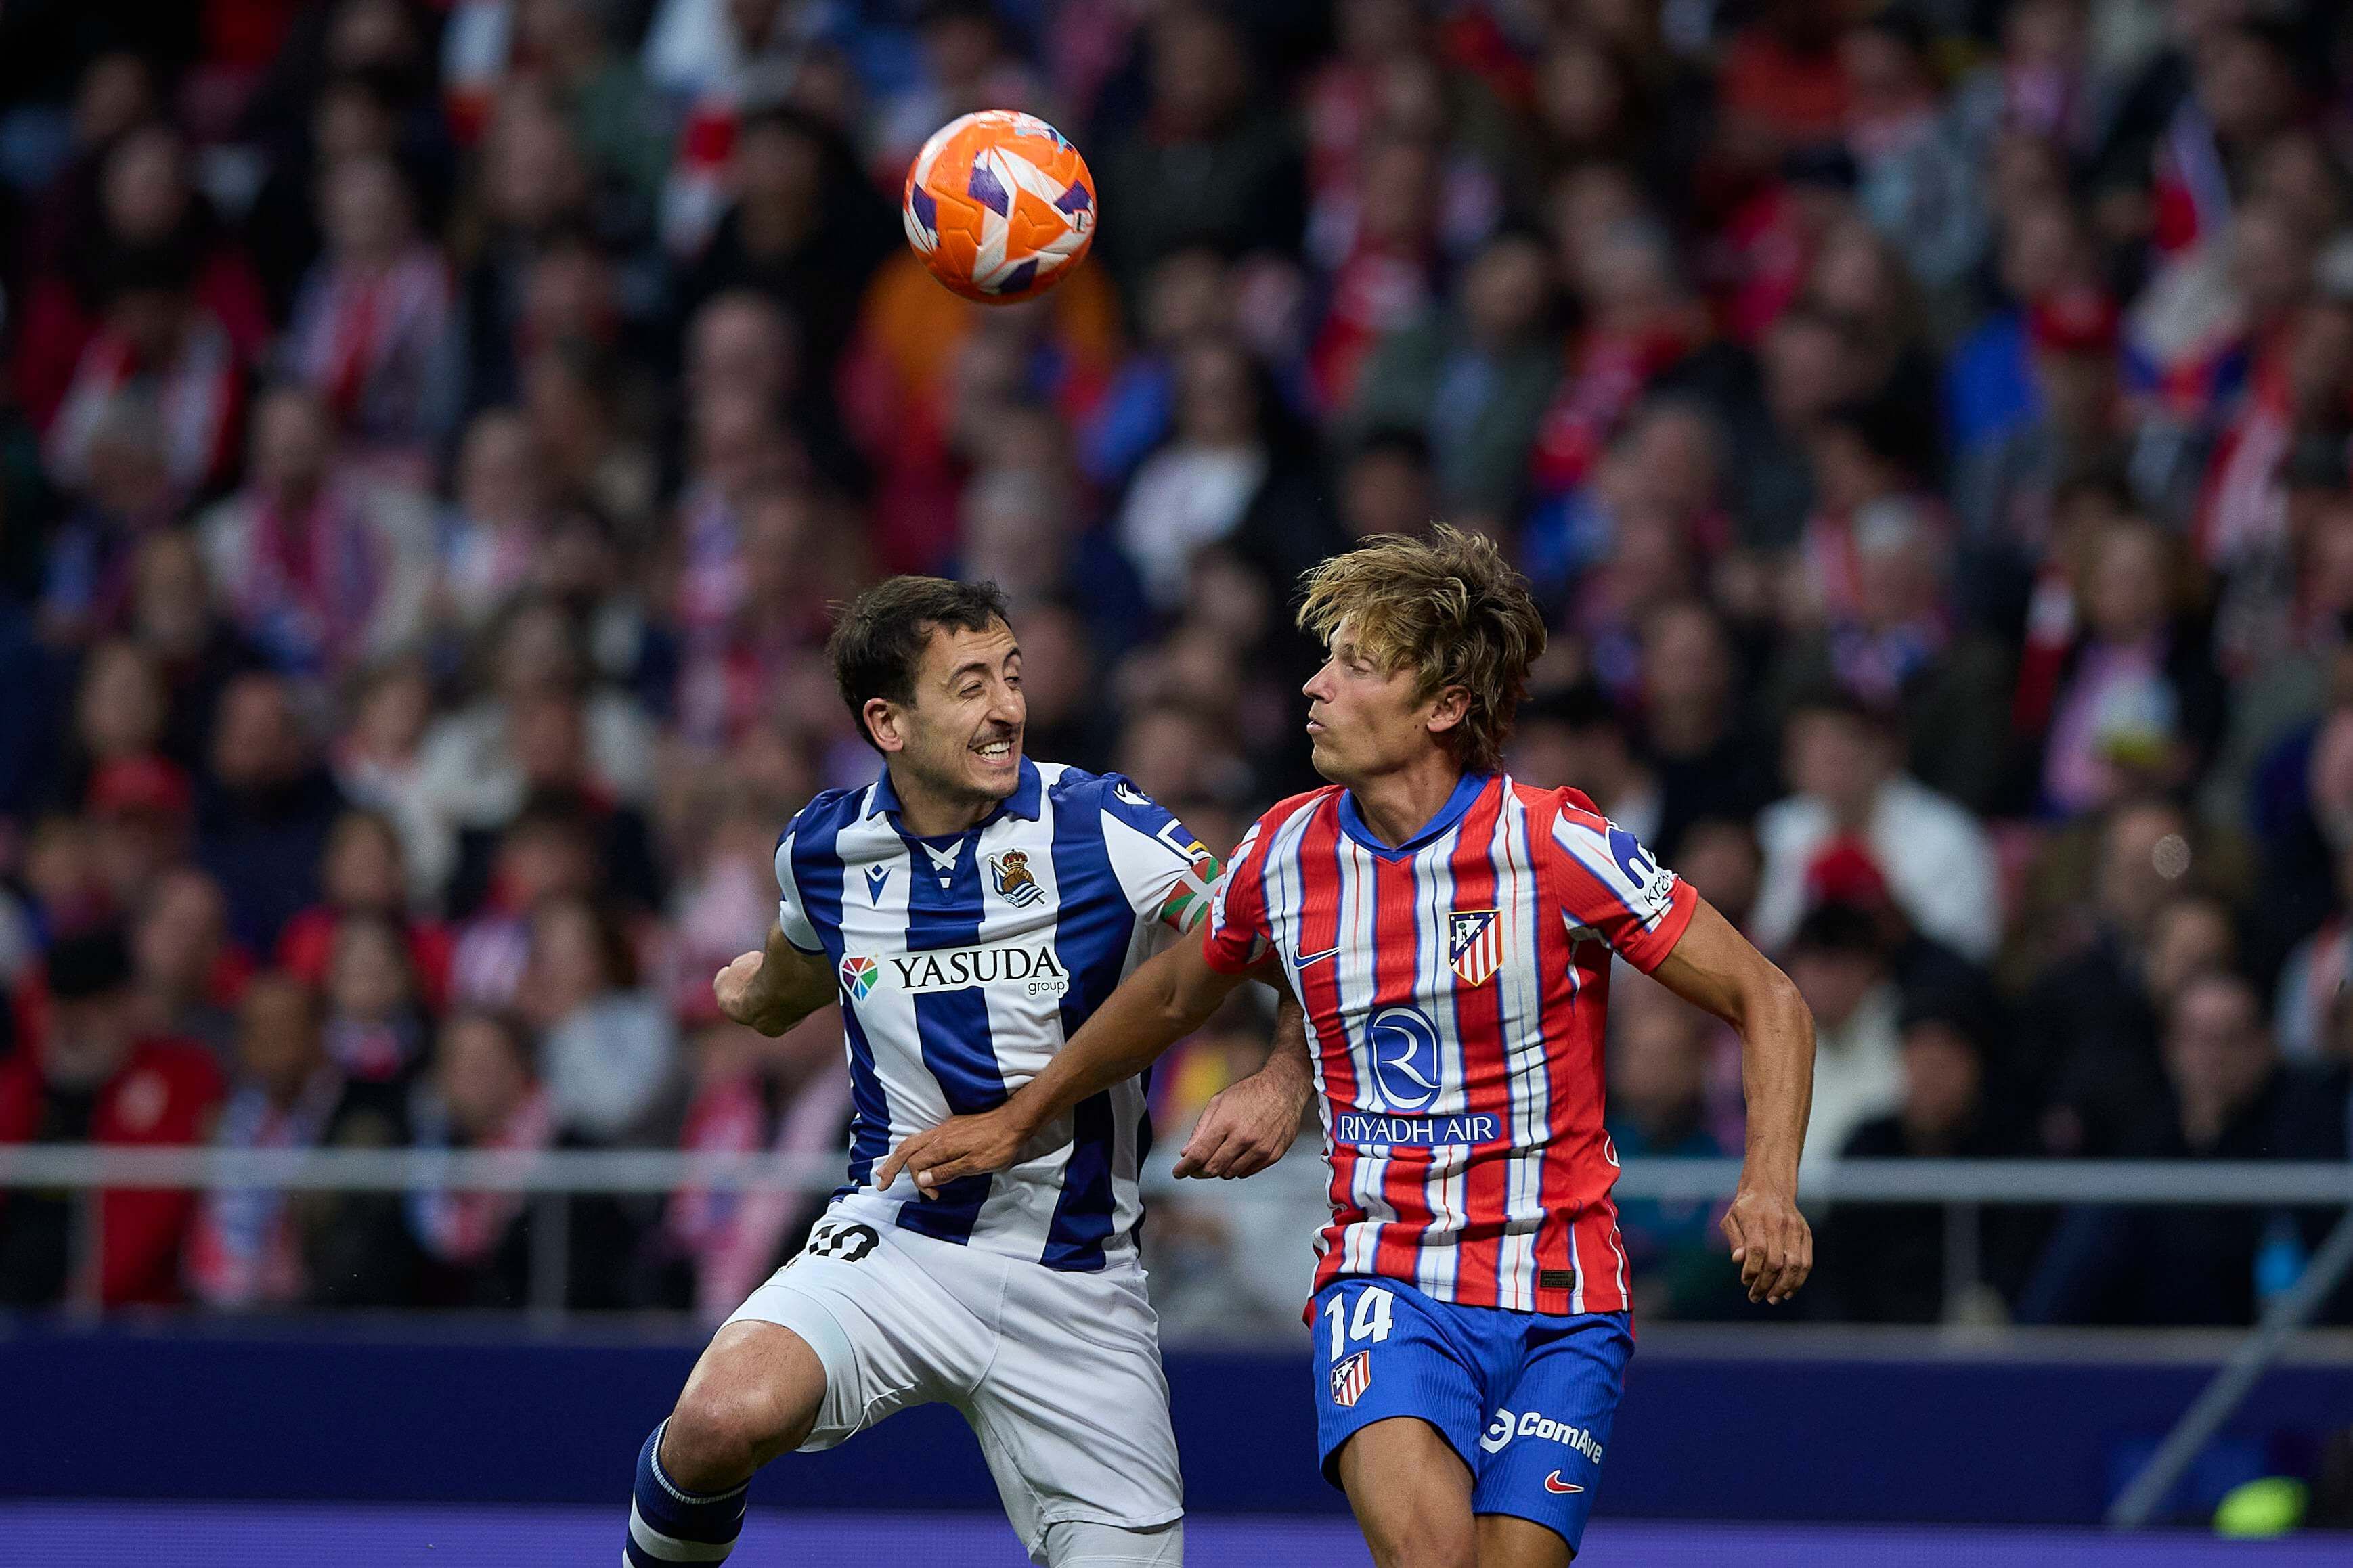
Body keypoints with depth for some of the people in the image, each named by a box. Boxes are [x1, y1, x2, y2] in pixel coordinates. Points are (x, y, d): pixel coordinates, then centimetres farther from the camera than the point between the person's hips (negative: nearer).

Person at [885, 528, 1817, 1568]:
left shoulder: (1554, 846, -11)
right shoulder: (1285, 851, 2)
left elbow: (1766, 1002, -6)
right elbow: (1177, 994, 23)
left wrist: (1769, 1185, -22)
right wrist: (1020, 1119, 30)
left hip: (1560, 1304, -1)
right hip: (1385, 1278, 1)